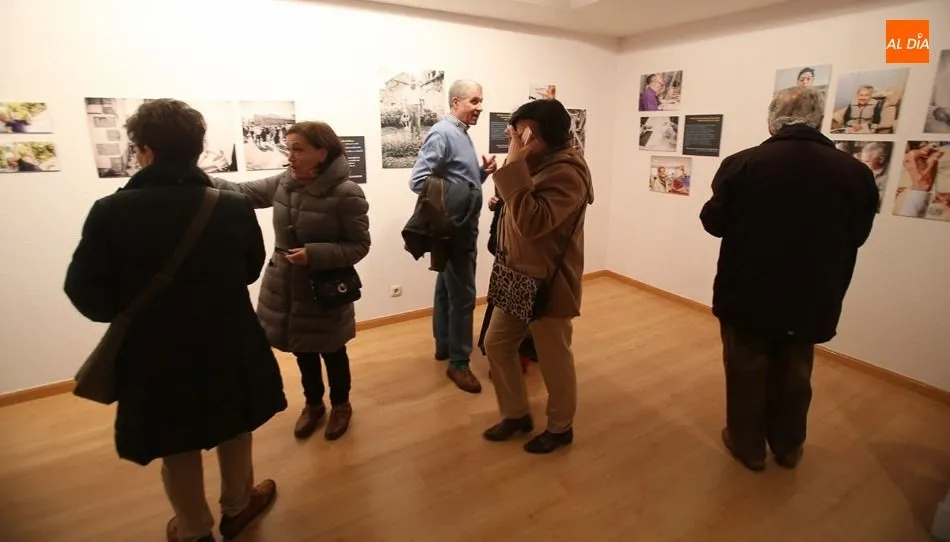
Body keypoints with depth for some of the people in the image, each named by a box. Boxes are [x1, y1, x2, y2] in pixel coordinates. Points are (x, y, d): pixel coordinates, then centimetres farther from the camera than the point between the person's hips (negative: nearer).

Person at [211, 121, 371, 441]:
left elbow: (359, 246, -17)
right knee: (302, 351, 20)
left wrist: (314, 254, -27)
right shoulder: (283, 183, -2)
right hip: (285, 289, 5)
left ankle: (341, 405, 39)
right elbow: (243, 192, 5)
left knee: (332, 352, 14)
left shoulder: (346, 194, -19)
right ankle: (313, 404, 44)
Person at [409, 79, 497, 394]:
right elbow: (418, 181, -23)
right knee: (463, 294, -6)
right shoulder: (442, 134, -15)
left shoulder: (462, 134, 15)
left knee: (447, 287, 18)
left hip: (460, 225, 10)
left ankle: (444, 344, 32)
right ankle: (459, 363, 6)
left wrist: (484, 172, 1)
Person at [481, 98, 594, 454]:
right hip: (518, 277, 9)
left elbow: (532, 223, -32)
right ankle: (516, 414, 34)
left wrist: (515, 165, -30)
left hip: (548, 282, -9)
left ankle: (560, 427, 33)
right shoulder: (536, 164, 9)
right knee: (496, 344, 14)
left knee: (553, 359, 8)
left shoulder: (566, 172, -20)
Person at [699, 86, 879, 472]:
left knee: (747, 372, 14)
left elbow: (714, 222, -6)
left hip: (747, 294, -2)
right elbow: (857, 236, 5)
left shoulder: (742, 164, -16)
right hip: (811, 299, 3)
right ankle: (788, 447, 38)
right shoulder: (856, 172, -7)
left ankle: (747, 446, 29)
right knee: (794, 376, 20)